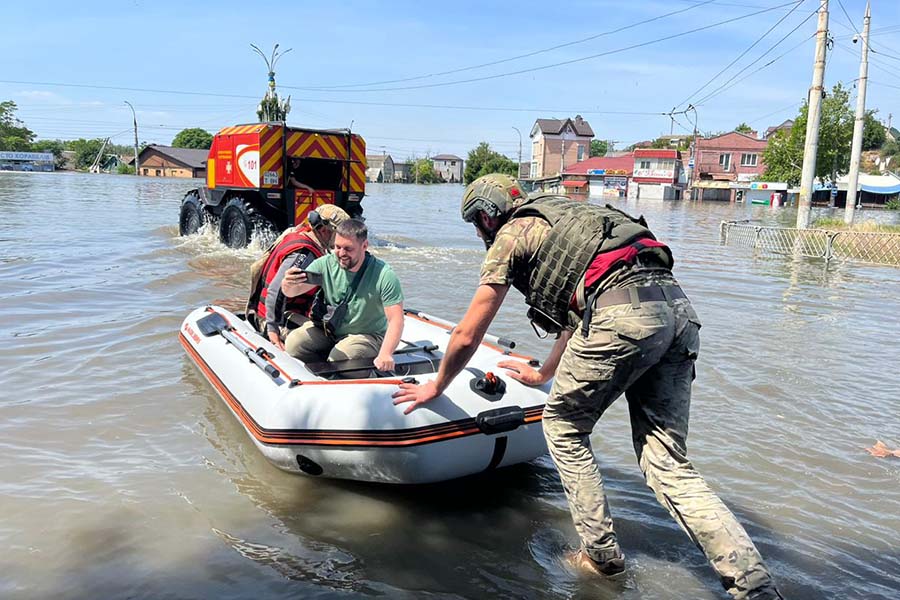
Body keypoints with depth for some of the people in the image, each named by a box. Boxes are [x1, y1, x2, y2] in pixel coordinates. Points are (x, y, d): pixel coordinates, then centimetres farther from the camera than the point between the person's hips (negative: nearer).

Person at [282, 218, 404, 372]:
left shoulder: (384, 275, -23)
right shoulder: (326, 264, -12)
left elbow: (396, 320, -24)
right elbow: (293, 291, -13)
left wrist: (385, 354, -40)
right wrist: (288, 284, -39)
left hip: (367, 335, -4)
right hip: (328, 328, 4)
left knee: (337, 359, -30)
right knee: (293, 343, -17)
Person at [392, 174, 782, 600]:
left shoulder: (510, 235, 13)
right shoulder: (560, 221, 35)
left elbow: (466, 336, 14)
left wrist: (436, 387, 32)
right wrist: (542, 375, 58)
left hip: (623, 314, -8)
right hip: (677, 307, 8)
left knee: (562, 427, 15)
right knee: (668, 464, 10)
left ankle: (601, 554, 20)